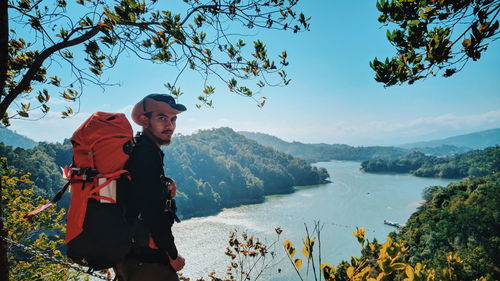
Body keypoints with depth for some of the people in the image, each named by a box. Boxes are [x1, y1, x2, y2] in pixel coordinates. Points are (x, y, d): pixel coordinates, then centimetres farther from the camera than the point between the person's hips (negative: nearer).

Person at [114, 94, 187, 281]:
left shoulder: (136, 149, 12)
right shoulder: (147, 152, -19)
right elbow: (152, 212, -24)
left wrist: (165, 191, 5)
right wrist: (173, 255, -15)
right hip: (146, 260, -10)